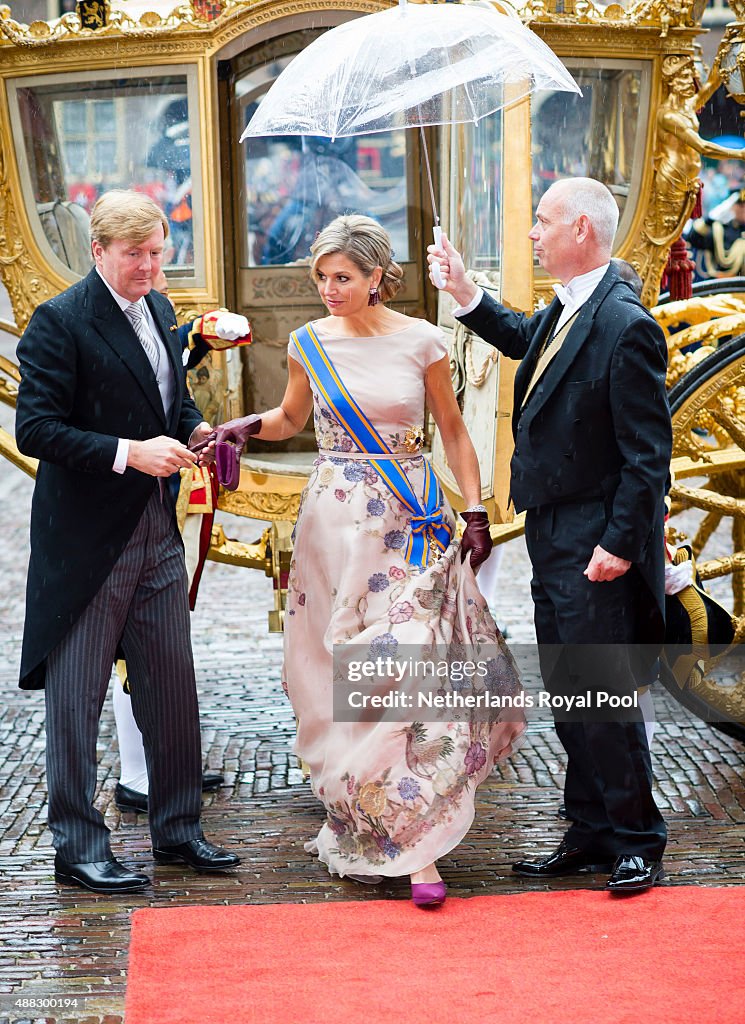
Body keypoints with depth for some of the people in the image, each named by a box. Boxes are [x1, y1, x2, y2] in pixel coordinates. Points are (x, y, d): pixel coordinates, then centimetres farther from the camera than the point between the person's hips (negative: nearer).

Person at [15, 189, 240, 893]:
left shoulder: (156, 308, 11)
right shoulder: (59, 322, -13)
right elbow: (36, 429, -18)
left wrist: (194, 428, 2)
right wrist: (128, 452, -23)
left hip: (158, 533, 7)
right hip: (86, 539, -7)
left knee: (172, 686, 12)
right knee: (76, 698, 3)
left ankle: (177, 829, 25)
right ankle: (77, 848, 13)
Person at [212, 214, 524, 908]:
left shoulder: (420, 342, -1)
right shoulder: (310, 343, 3)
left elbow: (453, 431, 9)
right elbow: (291, 418, 20)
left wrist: (476, 511, 3)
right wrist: (249, 426, 0)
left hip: (412, 520, -2)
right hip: (337, 517, 2)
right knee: (344, 667, 1)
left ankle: (415, 847, -9)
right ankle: (371, 825, 14)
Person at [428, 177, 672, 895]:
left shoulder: (625, 326, -19)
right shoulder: (562, 313, 8)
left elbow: (648, 452, -19)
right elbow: (521, 339, 33)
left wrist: (620, 543, -21)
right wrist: (467, 297, 19)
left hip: (596, 552, -9)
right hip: (552, 540, 9)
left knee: (603, 696, -2)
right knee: (568, 694, 15)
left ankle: (636, 842, 11)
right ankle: (590, 835, 25)